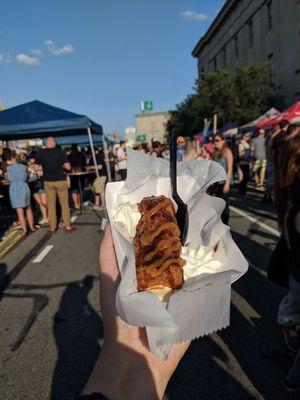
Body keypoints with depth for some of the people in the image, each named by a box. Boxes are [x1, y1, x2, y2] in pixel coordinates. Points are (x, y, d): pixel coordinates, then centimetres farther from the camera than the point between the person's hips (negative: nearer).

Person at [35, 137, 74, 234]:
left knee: (51, 205, 9)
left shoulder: (40, 153, -1)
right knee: (64, 204, 7)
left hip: (48, 181, 2)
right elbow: (68, 167, -10)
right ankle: (68, 226, 9)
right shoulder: (60, 151, -7)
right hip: (60, 180, -1)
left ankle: (52, 227, 13)